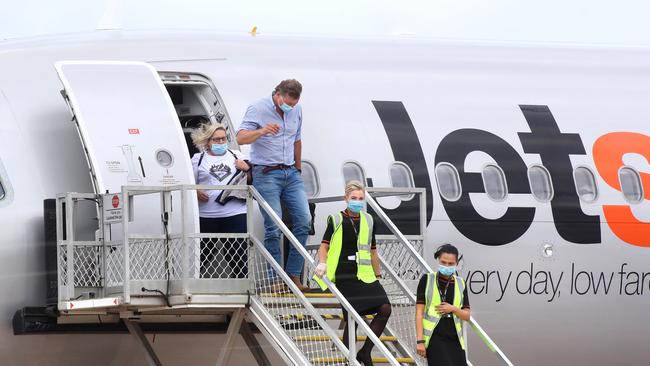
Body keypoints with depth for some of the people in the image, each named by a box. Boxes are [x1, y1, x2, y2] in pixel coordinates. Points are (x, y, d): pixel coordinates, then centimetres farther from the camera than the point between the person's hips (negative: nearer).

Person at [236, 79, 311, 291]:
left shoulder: (296, 111, 10)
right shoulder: (258, 109, -8)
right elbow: (241, 138, -18)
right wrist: (261, 131, -36)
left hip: (290, 172, 6)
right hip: (266, 174, -6)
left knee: (304, 220, -5)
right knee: (273, 227, -10)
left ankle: (294, 275, 1)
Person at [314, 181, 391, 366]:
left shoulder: (368, 221, 14)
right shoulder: (336, 220, 2)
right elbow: (324, 246, -2)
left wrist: (378, 274, 23)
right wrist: (322, 263, -21)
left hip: (365, 275, 4)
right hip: (345, 277, -4)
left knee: (385, 309, -14)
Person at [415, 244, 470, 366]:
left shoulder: (460, 284, 11)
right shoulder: (427, 280, 1)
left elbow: (467, 315, 13)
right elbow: (419, 312, -2)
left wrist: (453, 309, -9)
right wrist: (420, 341, -10)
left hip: (454, 339, 4)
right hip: (434, 338, -4)